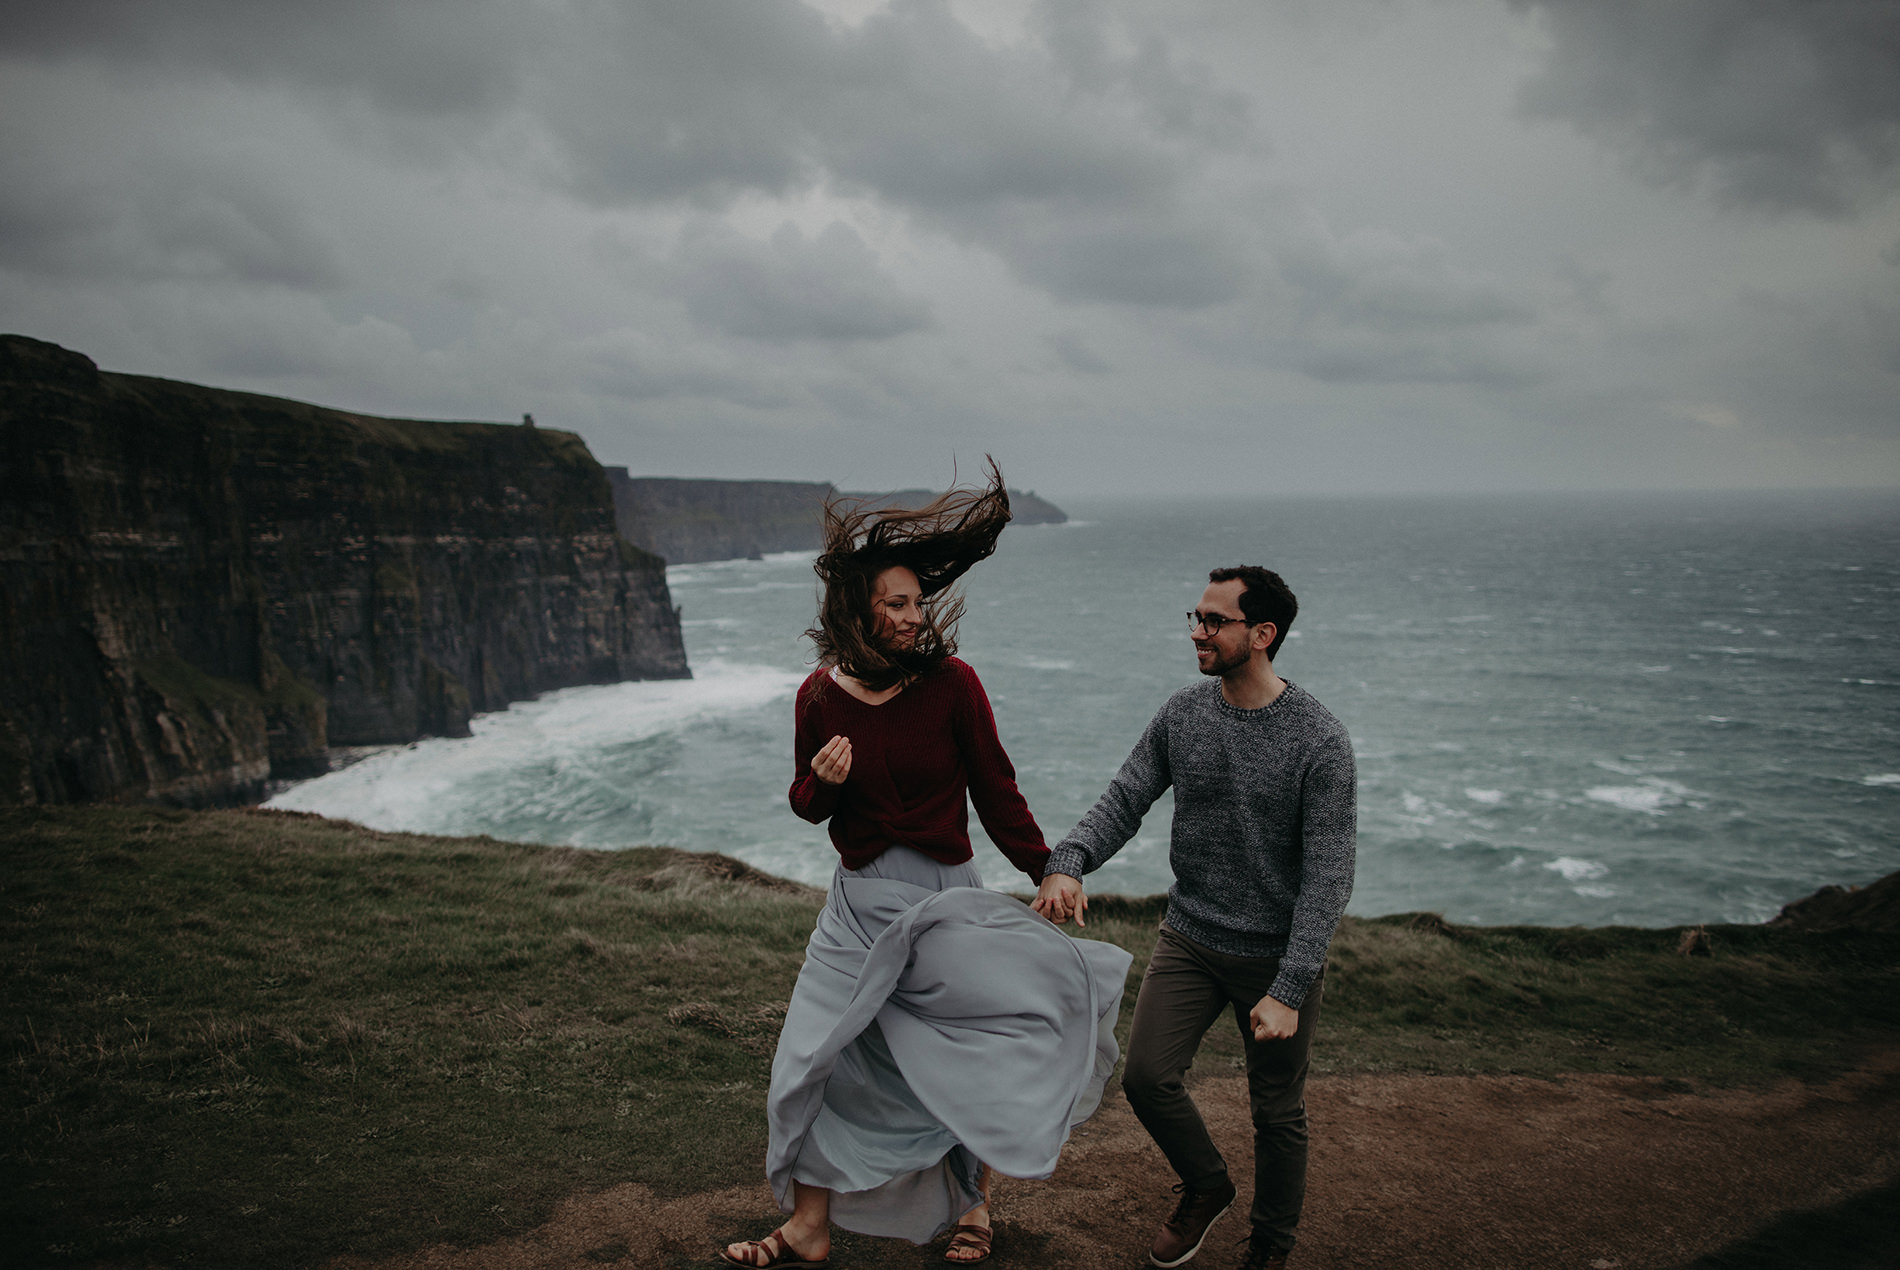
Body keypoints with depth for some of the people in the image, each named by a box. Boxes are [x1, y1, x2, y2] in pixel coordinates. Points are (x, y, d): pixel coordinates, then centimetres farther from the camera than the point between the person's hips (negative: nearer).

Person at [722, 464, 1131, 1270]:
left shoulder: (951, 682, -12)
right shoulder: (820, 697, -4)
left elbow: (995, 790, -4)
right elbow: (807, 805, 8)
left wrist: (1050, 874, -4)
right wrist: (822, 782, -15)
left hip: (946, 899, -2)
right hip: (860, 902, 3)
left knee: (968, 1061, 5)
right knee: (812, 1059, 6)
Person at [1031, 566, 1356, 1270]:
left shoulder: (1318, 740, -18)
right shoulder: (1182, 715, -4)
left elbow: (1328, 874, -18)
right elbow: (1123, 800, -3)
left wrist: (1288, 989, -23)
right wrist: (1067, 862, -24)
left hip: (1277, 953, -4)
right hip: (1189, 936, 4)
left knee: (1277, 1111, 10)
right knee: (1146, 1076, 0)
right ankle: (1205, 1186, 30)